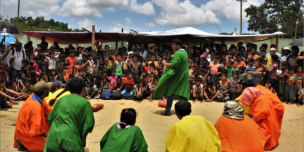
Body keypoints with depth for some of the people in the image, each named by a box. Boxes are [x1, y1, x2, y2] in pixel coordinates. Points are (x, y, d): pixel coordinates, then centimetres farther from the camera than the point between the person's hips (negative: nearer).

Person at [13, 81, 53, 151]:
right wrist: (47, 135, -12)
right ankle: (24, 144, -1)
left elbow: (47, 110, 3)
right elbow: (36, 130, -28)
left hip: (26, 127, 9)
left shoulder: (33, 96, -7)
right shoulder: (36, 106, -32)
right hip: (26, 133, -9)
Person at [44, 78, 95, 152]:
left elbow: (50, 118, 16)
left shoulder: (61, 99, 11)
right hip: (70, 138, -4)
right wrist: (82, 137, 12)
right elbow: (89, 124, -5)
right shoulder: (84, 102, -2)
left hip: (53, 138, 4)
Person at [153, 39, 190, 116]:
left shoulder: (177, 53, -18)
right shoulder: (184, 52, 11)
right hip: (183, 76, 9)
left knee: (170, 92, -1)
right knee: (182, 93, 11)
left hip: (177, 76, -9)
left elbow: (174, 64, -27)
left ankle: (168, 110, 3)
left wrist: (166, 64, -14)